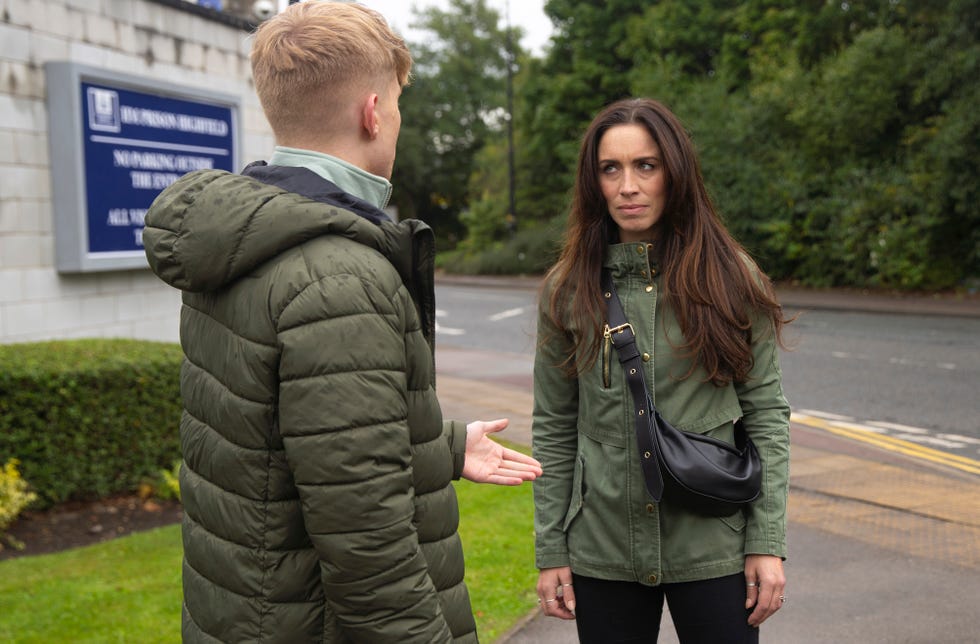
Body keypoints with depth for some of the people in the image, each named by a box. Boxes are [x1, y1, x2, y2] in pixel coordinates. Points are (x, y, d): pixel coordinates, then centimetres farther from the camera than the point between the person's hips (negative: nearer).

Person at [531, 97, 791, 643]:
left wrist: (768, 542, -5)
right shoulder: (567, 290, -1)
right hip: (602, 553, 1)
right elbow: (553, 429, 3)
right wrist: (551, 551, 1)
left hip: (714, 551, -1)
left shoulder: (734, 281, -3)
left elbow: (766, 413, -1)